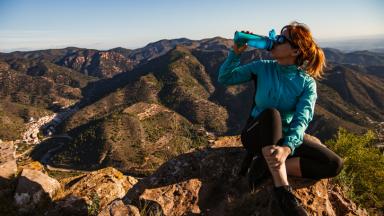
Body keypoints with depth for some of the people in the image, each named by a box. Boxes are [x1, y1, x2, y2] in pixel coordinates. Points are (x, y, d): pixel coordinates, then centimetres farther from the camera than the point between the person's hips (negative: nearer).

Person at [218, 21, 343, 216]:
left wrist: (287, 148, -43)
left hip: (286, 137, 2)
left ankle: (266, 167, -19)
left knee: (334, 164, -15)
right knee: (270, 113, -36)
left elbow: (302, 119, -24)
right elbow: (225, 78, -7)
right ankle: (282, 189, -33)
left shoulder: (307, 83, -9)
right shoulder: (262, 67, -5)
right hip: (256, 135, -1)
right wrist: (236, 52, -20)